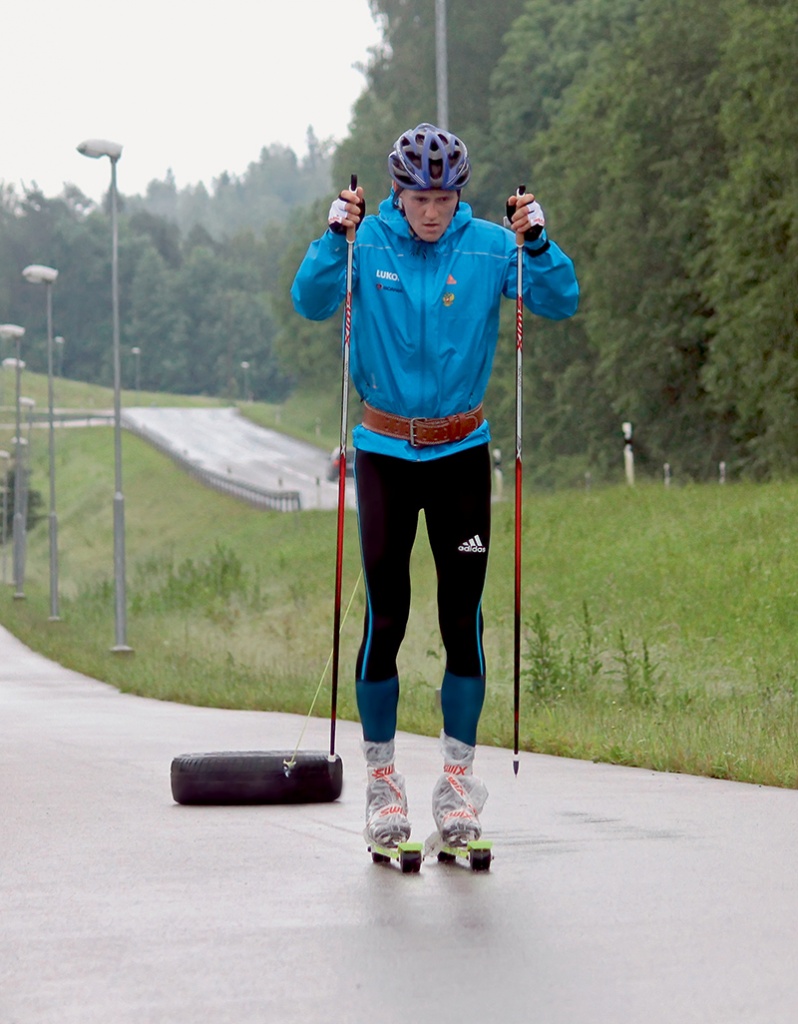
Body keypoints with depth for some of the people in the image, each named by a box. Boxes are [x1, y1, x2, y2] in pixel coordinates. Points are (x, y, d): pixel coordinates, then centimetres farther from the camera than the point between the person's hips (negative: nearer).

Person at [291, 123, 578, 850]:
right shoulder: (369, 243, -6)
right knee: (385, 617, -3)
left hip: (462, 453, 1)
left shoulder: (489, 247, -4)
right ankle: (381, 777, 9)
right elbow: (311, 304, -17)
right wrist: (335, 239, -31)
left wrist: (537, 243, -26)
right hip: (384, 451, -1)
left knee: (463, 615, -1)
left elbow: (560, 304, -10)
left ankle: (458, 777, 10)